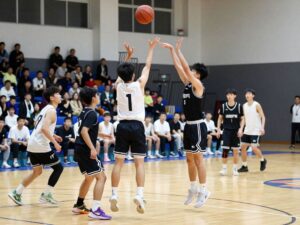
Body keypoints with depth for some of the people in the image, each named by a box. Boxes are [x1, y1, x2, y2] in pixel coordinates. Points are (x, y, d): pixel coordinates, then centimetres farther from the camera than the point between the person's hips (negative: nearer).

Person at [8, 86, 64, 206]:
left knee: (37, 171, 19)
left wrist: (53, 136, 26)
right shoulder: (51, 110, -12)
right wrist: (55, 142, -21)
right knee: (58, 167, 1)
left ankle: (16, 193, 16)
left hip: (32, 144, 9)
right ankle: (46, 195, 0)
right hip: (40, 145, -9)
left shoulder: (46, 109, 18)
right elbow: (44, 128, -24)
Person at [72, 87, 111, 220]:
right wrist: (92, 148, -30)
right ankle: (95, 210, -19)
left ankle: (79, 205, 32)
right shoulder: (92, 113, -13)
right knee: (101, 177, -10)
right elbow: (84, 132, -24)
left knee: (89, 177, 24)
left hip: (80, 149, 10)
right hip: (86, 149, -10)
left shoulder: (85, 112, 16)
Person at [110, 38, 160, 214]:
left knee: (119, 162, 4)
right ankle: (139, 195, -14)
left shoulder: (118, 85, 2)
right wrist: (152, 48, 19)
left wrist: (129, 55, 32)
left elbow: (123, 72, 23)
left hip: (123, 126, 3)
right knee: (139, 162, -1)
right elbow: (147, 66, 7)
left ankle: (114, 195, -1)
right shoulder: (139, 85, -5)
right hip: (137, 126, -3)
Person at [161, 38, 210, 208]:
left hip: (198, 126, -9)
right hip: (189, 125, 9)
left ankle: (204, 190, -2)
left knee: (198, 158, -7)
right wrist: (172, 50, 8)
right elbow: (179, 67, 12)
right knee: (190, 159, 12)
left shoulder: (198, 85, -11)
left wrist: (178, 50, -16)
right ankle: (194, 188, 22)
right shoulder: (188, 83, 11)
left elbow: (186, 68, -20)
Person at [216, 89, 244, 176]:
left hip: (236, 131, 0)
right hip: (226, 130, 0)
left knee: (236, 150, 3)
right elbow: (220, 118, 9)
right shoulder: (223, 106, 1)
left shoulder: (239, 106, -2)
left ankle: (235, 169, 13)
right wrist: (218, 129, 3)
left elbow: (242, 119, 3)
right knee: (225, 149, -7)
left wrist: (240, 128, -9)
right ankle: (224, 168, 1)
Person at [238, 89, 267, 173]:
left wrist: (262, 127, -23)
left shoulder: (256, 105, -9)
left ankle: (263, 160, 14)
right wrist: (241, 129, 6)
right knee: (243, 147, 2)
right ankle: (244, 166, 11)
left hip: (255, 131, -6)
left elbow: (263, 117, -10)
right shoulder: (244, 106, 9)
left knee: (254, 148, -13)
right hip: (247, 131, 6)